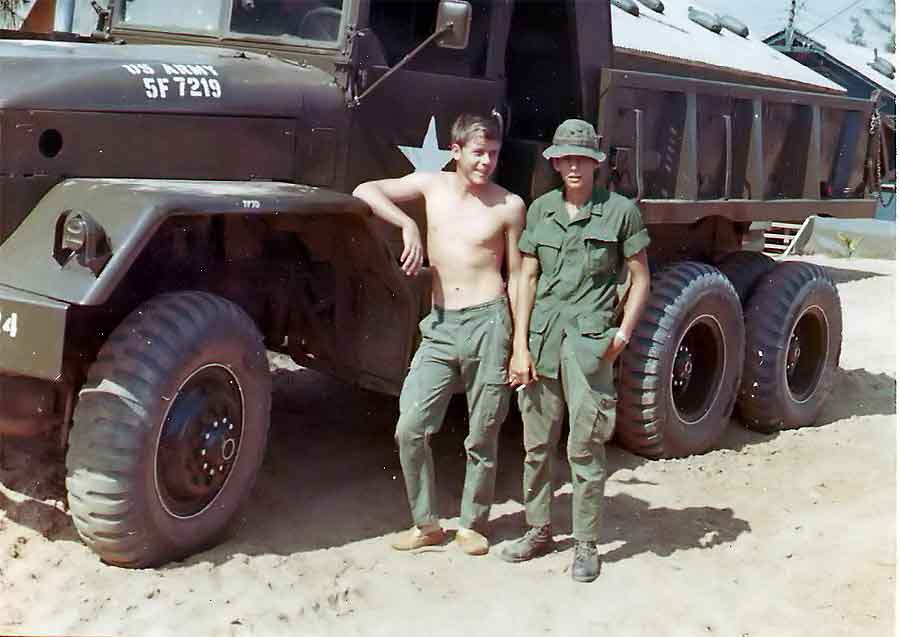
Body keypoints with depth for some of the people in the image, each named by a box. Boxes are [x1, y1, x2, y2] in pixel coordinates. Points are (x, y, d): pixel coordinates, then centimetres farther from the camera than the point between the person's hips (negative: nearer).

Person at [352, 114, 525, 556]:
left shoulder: (509, 205, 1)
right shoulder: (432, 185, 8)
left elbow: (516, 276, 4)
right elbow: (365, 191, 4)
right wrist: (408, 225, -9)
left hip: (487, 324, -3)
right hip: (439, 325, 3)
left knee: (481, 439, 6)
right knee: (410, 428, -1)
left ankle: (473, 524, 24)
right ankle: (426, 523, 16)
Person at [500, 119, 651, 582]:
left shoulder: (620, 211, 1)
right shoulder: (540, 210, 10)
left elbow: (640, 278, 6)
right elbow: (527, 278, 9)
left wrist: (622, 334, -3)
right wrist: (520, 345, 2)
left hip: (589, 340, -4)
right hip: (541, 336, 4)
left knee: (586, 448, 0)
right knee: (537, 443, 12)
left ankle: (586, 544, 13)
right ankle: (539, 530, 26)